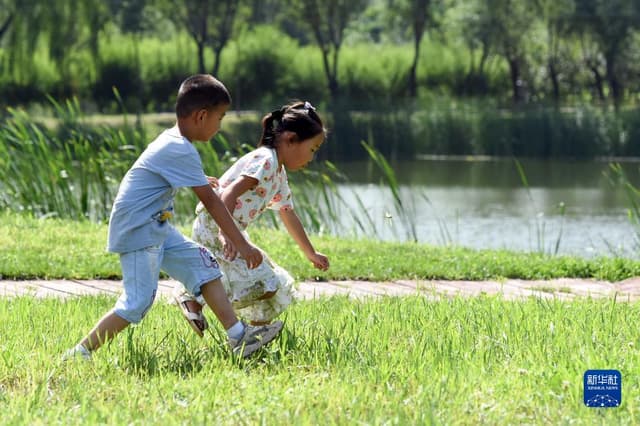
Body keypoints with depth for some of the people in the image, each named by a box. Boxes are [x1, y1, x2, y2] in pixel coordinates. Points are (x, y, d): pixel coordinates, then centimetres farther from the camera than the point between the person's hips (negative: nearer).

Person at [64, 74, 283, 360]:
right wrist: (242, 245, -16)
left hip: (156, 229, 11)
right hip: (137, 232, -11)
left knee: (202, 264, 6)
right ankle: (79, 354, -8)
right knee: (138, 302, -13)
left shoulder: (171, 139, 11)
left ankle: (239, 337, 3)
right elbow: (210, 202, -19)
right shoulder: (183, 152, -19)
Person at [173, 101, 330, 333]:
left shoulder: (279, 174, 19)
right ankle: (194, 296, -15)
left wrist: (311, 254, 41)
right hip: (214, 229, -11)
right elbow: (231, 192, -28)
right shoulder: (264, 160, -14)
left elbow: (289, 216, 32)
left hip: (232, 233, 11)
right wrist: (225, 232, -42)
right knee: (265, 285, -22)